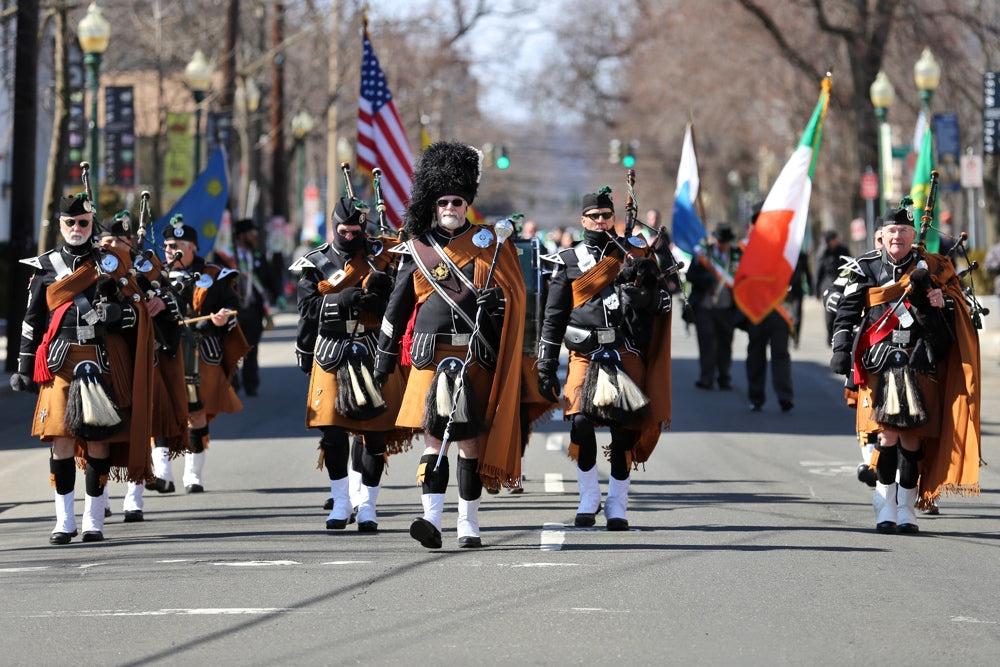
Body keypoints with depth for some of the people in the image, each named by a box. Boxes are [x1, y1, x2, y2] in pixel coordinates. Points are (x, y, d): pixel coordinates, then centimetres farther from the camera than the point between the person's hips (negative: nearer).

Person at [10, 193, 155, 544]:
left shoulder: (111, 262, 8)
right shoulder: (45, 267, 9)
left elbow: (136, 310, 7)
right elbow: (32, 321, 11)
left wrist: (117, 313, -15)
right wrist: (24, 367, 7)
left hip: (104, 360, 0)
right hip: (61, 363, 0)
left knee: (98, 438, 1)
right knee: (61, 438, -5)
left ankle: (94, 519, 8)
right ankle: (64, 519, 1)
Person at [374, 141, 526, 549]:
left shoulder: (489, 246, 7)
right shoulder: (417, 251, 8)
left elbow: (512, 300, 9)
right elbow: (397, 308, 13)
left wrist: (496, 302, -13)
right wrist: (384, 358, 13)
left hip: (476, 358, 0)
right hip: (432, 357, 0)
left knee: (471, 440, 3)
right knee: (433, 435, -10)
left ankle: (468, 524, 10)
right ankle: (431, 518, -19)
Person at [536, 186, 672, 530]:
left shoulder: (634, 254, 10)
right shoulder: (569, 261, 10)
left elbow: (662, 304, 7)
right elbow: (553, 317, 10)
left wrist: (641, 285, -13)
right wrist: (546, 367, 6)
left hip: (626, 354, 0)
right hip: (584, 355, 0)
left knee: (623, 429, -3)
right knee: (580, 423, -14)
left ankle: (617, 507, 8)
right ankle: (588, 500, 2)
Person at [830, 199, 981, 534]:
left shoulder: (931, 268, 9)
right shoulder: (867, 268, 7)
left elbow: (957, 312, 14)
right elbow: (847, 310, 7)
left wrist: (942, 303, -8)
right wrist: (841, 349, -3)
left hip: (920, 365, 1)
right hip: (880, 364, -1)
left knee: (913, 436, 1)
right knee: (887, 432, -8)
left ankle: (907, 510, 8)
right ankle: (885, 509, -3)